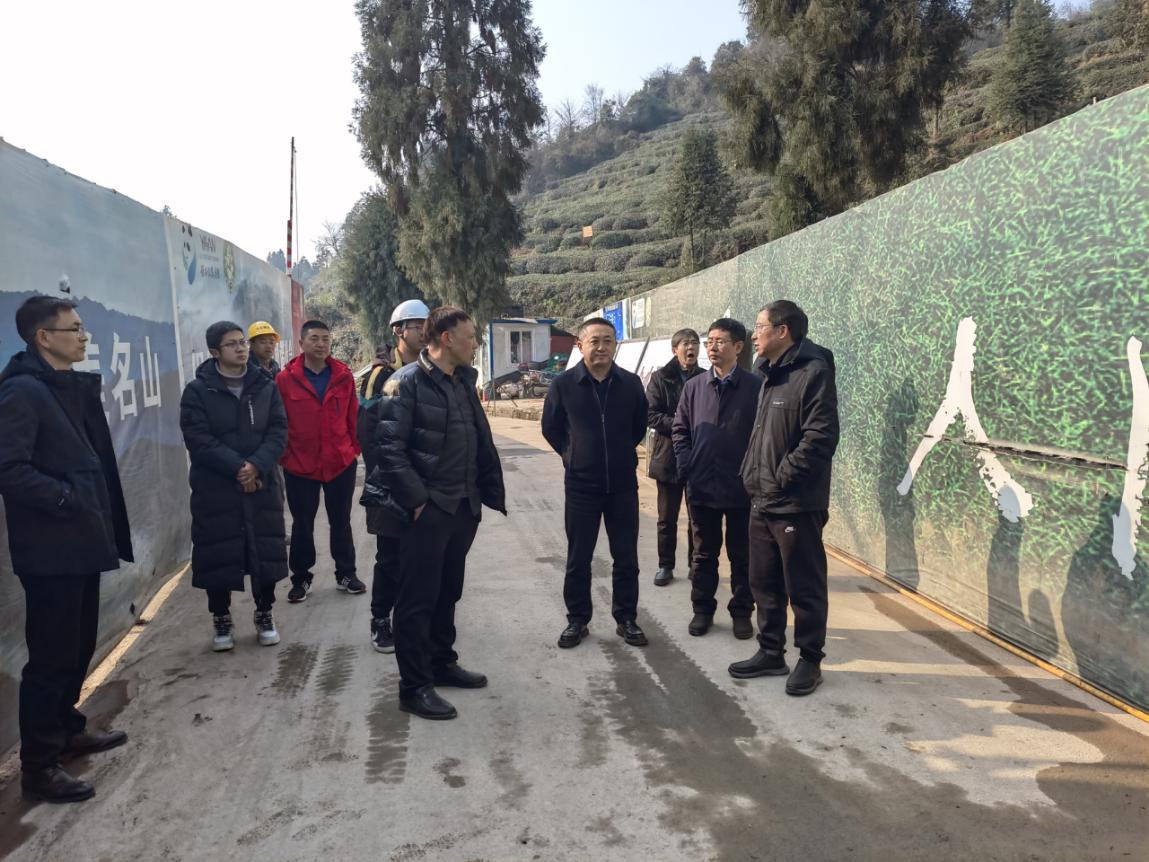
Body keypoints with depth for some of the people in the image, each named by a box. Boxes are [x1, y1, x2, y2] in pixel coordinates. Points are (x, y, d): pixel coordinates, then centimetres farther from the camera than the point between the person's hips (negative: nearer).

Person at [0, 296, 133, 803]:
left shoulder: (73, 387, 13)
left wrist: (93, 514, 11)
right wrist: (66, 499, -17)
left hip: (80, 543, 9)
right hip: (49, 549, -9)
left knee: (79, 648, 19)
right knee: (51, 657, 0)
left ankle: (68, 731, 37)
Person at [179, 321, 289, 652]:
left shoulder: (265, 386, 6)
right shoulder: (198, 390, -3)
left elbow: (278, 431, -1)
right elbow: (198, 438, -11)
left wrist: (257, 466, -17)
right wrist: (237, 467, -20)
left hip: (262, 485, 2)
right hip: (214, 489, -2)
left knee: (266, 551, 7)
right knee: (218, 555, 4)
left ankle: (264, 615, 25)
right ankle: (221, 620, 22)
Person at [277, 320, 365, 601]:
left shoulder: (344, 376, -1)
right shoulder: (286, 379, -7)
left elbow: (353, 416, 5)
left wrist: (355, 447, 4)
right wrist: (282, 455, -3)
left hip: (341, 463, 2)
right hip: (300, 465, -1)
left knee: (341, 522, 14)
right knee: (302, 525, 11)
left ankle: (345, 574, 28)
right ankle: (300, 578, 26)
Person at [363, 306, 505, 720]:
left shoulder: (464, 382, 11)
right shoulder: (407, 382, -12)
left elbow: (482, 441, 14)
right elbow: (391, 447, -16)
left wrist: (490, 492, 9)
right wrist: (417, 499, -18)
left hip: (463, 508, 8)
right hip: (426, 510, -8)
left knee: (448, 592, 19)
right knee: (418, 598, 1)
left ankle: (442, 662, 35)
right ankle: (414, 686, 11)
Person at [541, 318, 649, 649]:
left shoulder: (631, 383, -2)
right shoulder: (564, 384, -6)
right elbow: (551, 428, 6)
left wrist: (621, 454, 10)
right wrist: (572, 455, 4)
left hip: (623, 485, 1)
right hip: (581, 485, -1)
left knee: (626, 557, 9)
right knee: (578, 558, 9)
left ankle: (626, 618, 24)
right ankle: (577, 620, 24)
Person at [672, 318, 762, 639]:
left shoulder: (755, 386, -6)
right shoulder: (694, 387, 5)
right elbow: (680, 429, 9)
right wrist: (687, 466, 0)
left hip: (742, 488, -2)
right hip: (701, 486, 3)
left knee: (742, 555, 11)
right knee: (704, 553, 14)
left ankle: (742, 612, 25)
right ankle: (702, 609, 27)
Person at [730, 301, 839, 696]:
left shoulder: (813, 372, -14)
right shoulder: (770, 376, 15)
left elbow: (820, 438, -21)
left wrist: (782, 479, -18)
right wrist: (752, 474, 11)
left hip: (796, 504, -9)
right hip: (762, 501, 9)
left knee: (804, 588, 5)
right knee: (764, 583, 16)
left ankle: (810, 660, 20)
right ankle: (771, 653, 30)